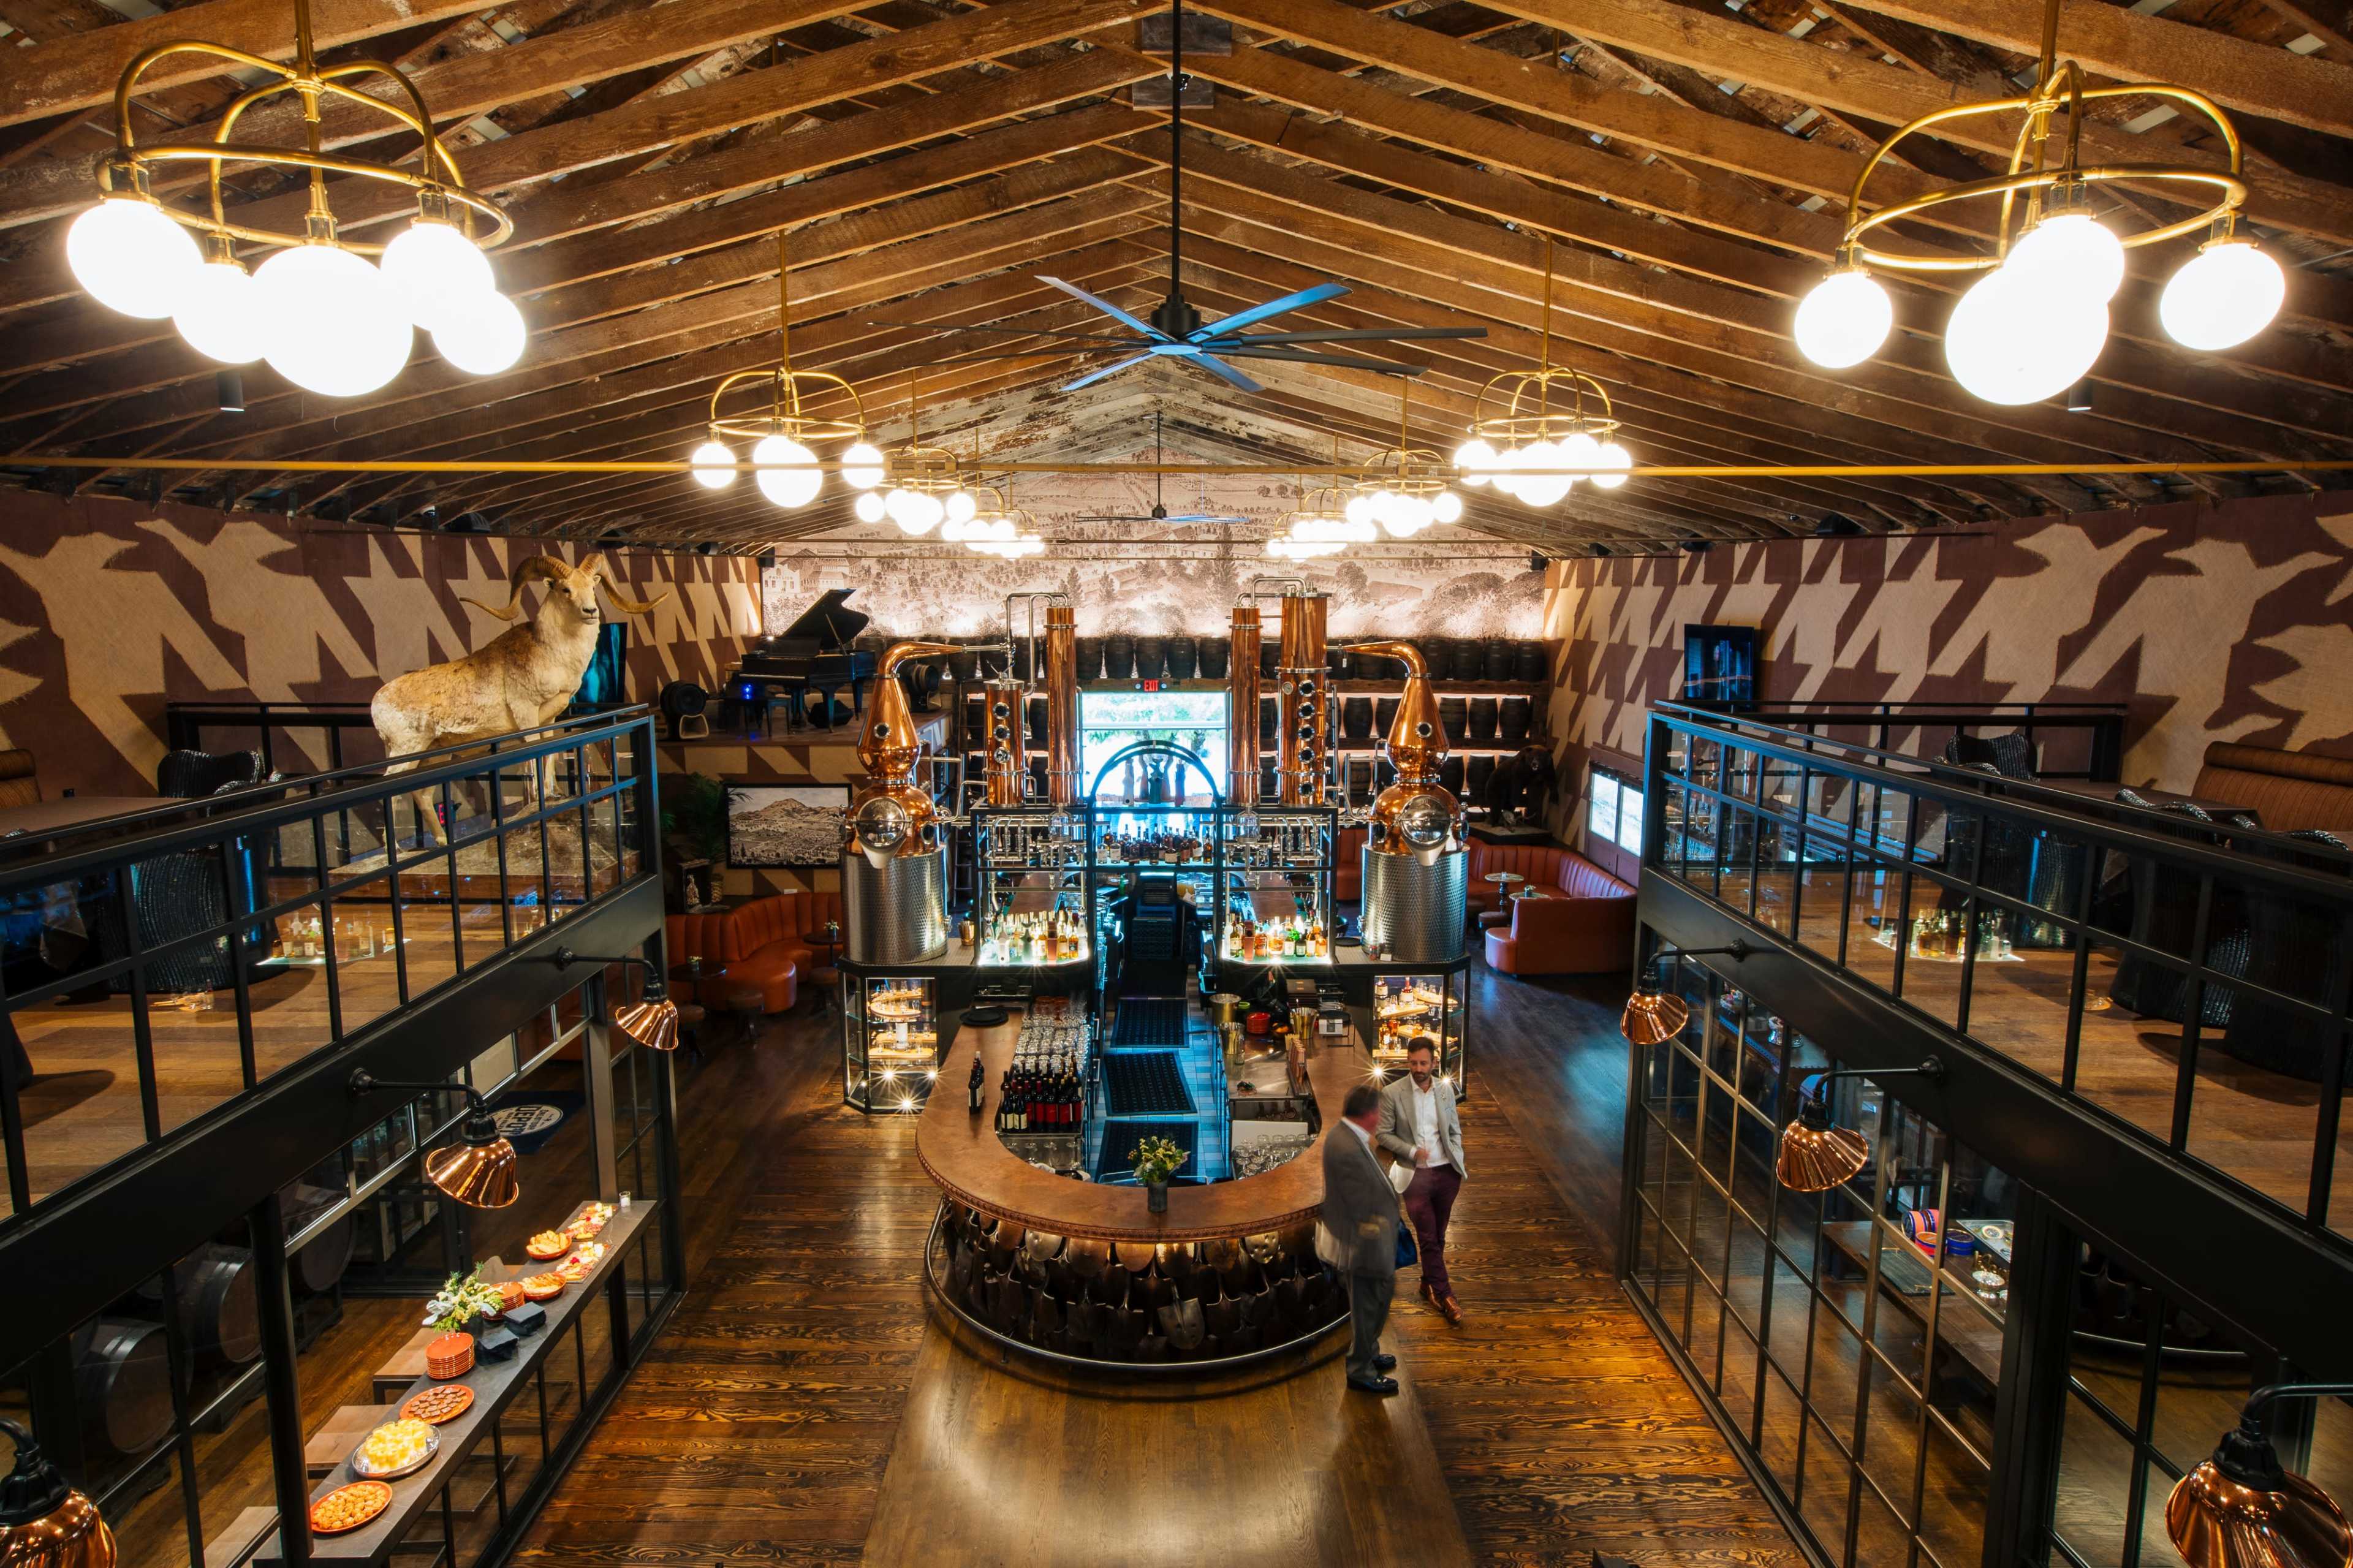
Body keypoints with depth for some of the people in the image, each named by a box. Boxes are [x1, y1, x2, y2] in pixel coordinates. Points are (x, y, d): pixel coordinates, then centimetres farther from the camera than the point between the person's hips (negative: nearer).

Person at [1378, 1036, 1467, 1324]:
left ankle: (1429, 1283, 29)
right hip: (1416, 1174, -4)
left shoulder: (1446, 1089, 3)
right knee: (1428, 1238, -2)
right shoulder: (1392, 1093, -9)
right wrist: (1412, 1151, -16)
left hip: (1446, 1172, 4)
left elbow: (1455, 1129, 14)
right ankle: (1443, 1294, 7)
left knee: (1438, 1236, 13)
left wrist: (1456, 1159, 3)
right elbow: (1383, 1134, -5)